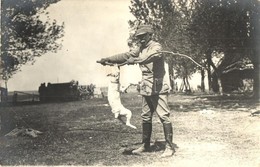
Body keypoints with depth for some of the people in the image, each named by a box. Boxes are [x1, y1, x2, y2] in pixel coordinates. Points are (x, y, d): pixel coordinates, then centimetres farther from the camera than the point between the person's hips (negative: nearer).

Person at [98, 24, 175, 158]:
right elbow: (126, 56, 15)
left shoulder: (156, 46, -10)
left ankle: (169, 147, -3)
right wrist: (108, 59, 9)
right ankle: (145, 145, 23)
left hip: (158, 88, -8)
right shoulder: (140, 49, 15)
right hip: (146, 89, 8)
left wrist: (135, 60, -43)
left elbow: (149, 57, -30)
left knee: (164, 116, -8)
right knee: (145, 117, 12)